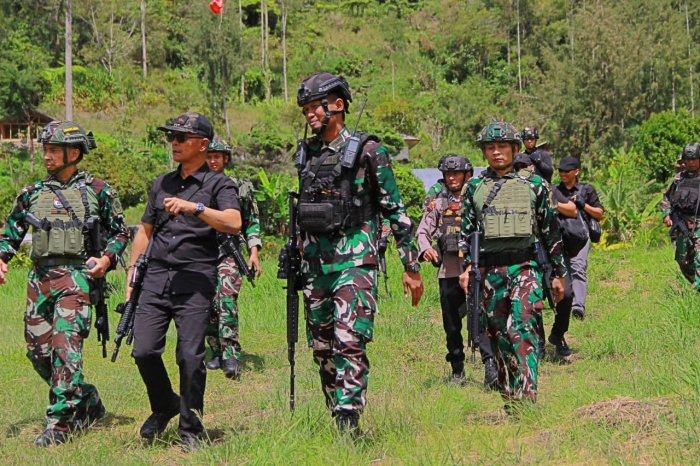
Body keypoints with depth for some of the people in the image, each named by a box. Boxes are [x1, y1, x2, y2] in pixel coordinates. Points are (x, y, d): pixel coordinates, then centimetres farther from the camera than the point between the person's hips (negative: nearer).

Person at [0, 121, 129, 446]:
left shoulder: (97, 191, 2)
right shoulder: (32, 194, 12)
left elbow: (120, 232, 9)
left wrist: (108, 258, -8)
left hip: (77, 276, -5)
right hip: (39, 278, 5)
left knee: (65, 347, -17)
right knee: (39, 352, 6)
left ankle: (59, 423, -13)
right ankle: (88, 403, 25)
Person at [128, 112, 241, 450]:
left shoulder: (219, 184, 3)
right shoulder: (162, 184, 20)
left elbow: (233, 223, -16)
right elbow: (145, 231, 25)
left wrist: (194, 207, -24)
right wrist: (131, 276, 18)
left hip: (195, 280, -5)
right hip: (155, 278, 5)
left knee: (190, 356, -8)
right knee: (144, 350, -3)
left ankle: (190, 429, 4)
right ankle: (164, 407, 22)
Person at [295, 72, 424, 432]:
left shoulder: (367, 151, -5)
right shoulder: (307, 153, 13)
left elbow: (395, 210, -4)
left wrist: (411, 266, -5)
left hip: (354, 258, -6)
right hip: (314, 263, 6)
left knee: (349, 341, -17)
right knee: (321, 347, 9)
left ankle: (349, 422, -18)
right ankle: (337, 419, 19)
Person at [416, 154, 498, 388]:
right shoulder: (438, 204, 15)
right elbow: (423, 231, 11)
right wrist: (426, 248, -11)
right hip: (448, 271, 4)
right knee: (451, 323, 8)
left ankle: (490, 365, -21)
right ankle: (457, 370, 19)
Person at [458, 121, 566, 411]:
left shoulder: (533, 185, 6)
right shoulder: (475, 188, 11)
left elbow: (551, 230, 9)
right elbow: (467, 231, 14)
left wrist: (559, 273, 8)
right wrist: (466, 267, 2)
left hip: (525, 267, -3)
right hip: (489, 270, 3)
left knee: (522, 327, -18)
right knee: (498, 334, 6)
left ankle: (526, 396, -24)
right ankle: (508, 397, 16)